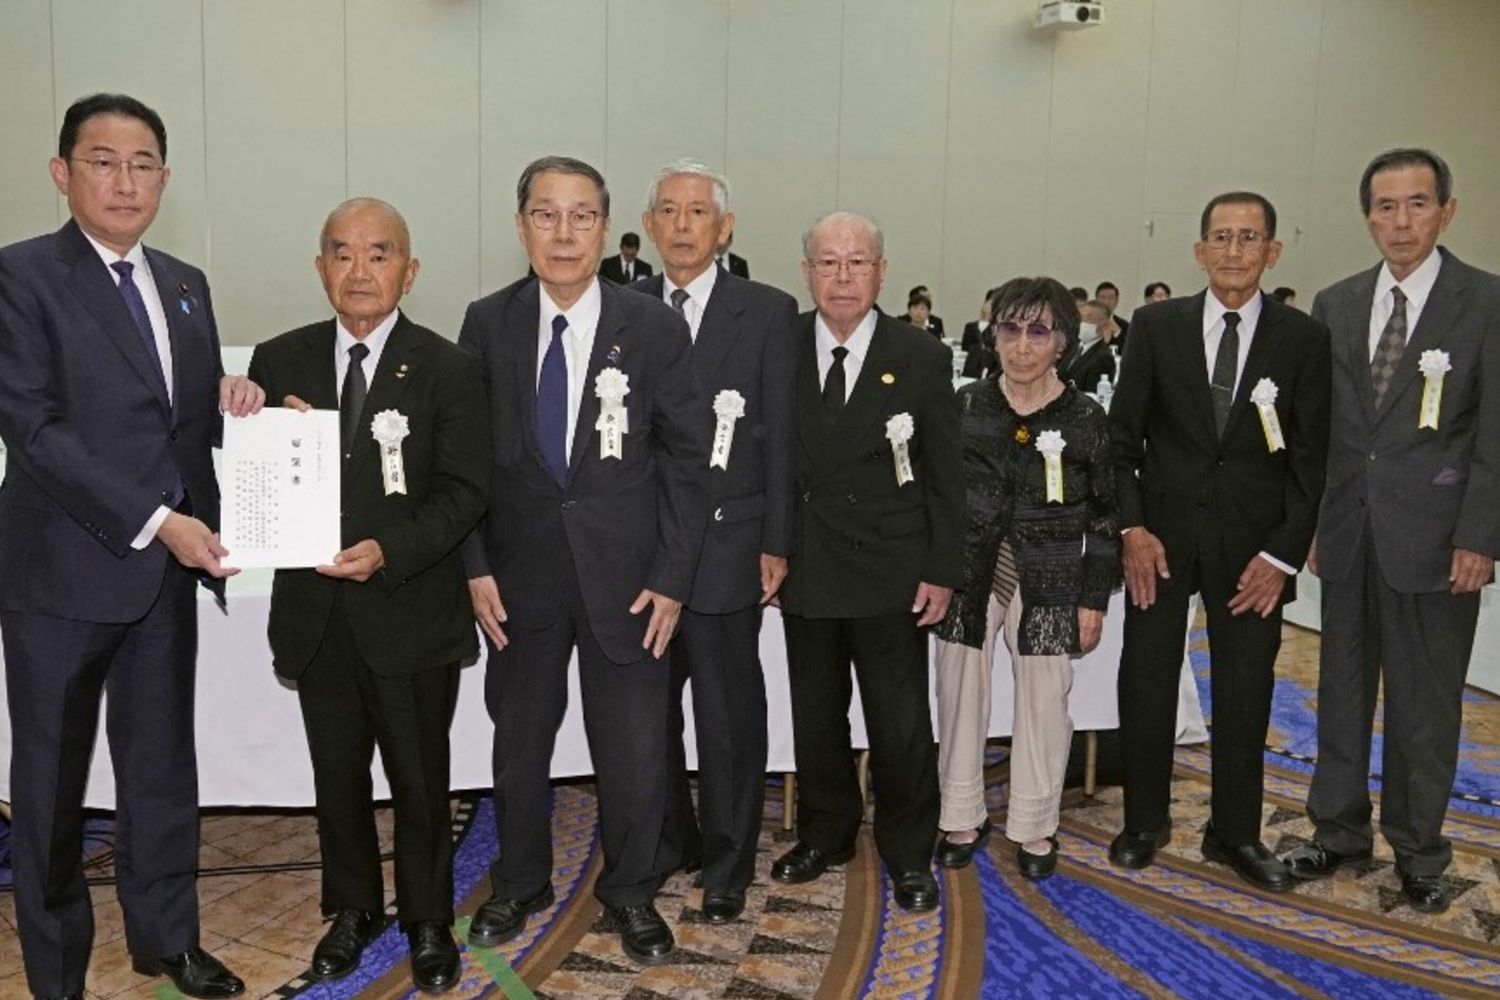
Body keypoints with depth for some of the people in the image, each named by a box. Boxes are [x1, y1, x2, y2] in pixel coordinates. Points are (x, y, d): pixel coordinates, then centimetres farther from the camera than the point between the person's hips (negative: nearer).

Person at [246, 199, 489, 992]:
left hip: (411, 609, -3)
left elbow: (464, 493, -10)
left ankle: (428, 922, 31)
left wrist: (390, 551, -23)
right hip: (316, 610, 3)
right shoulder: (278, 361, 4)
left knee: (420, 778, 11)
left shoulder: (447, 369, -6)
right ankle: (351, 910, 38)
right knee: (338, 776, 18)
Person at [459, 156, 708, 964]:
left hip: (626, 576, -1)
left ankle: (631, 892, 31)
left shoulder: (656, 329, -6)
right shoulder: (487, 324, -1)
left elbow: (687, 460, -4)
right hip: (520, 574, 2)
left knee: (635, 754, 6)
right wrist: (476, 566, -3)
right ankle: (519, 884, 39)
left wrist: (671, 577, -7)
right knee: (518, 746, 16)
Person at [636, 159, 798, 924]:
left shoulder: (768, 311, 0)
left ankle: (727, 868, 21)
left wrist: (776, 543, -6)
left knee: (729, 716, 5)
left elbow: (781, 433, -2)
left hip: (725, 543, -3)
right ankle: (669, 842, 32)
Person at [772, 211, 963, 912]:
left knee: (901, 722, 6)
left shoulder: (923, 359, -4)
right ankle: (825, 834, 36)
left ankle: (909, 853, 27)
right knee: (814, 714, 16)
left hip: (891, 570, -2)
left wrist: (941, 571, -5)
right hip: (805, 566, 2)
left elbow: (945, 476, -2)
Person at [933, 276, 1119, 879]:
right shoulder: (965, 407, 1)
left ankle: (1034, 826, 25)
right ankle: (963, 818, 26)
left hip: (1048, 585, -1)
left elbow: (1105, 515, 2)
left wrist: (1095, 599, -1)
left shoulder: (1086, 419, -2)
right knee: (960, 697, 8)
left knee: (1043, 704, 5)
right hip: (969, 577, 1)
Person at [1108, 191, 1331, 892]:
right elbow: (1122, 437, 1)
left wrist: (1282, 554, -6)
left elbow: (1310, 458, 1)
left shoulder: (1304, 339, 1)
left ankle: (1235, 833, 25)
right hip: (1162, 534, 0)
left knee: (1245, 693, 8)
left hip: (1252, 544, 0)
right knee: (1146, 683, 7)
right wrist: (1131, 527, -8)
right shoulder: (1156, 326, 1)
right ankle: (1144, 822, 24)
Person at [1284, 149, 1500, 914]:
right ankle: (1340, 829, 29)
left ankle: (1418, 851, 24)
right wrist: (1310, 522, 5)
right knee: (1342, 688, 13)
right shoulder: (1335, 305, 7)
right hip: (1348, 533, 4)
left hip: (1434, 535, -4)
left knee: (1425, 703, 7)